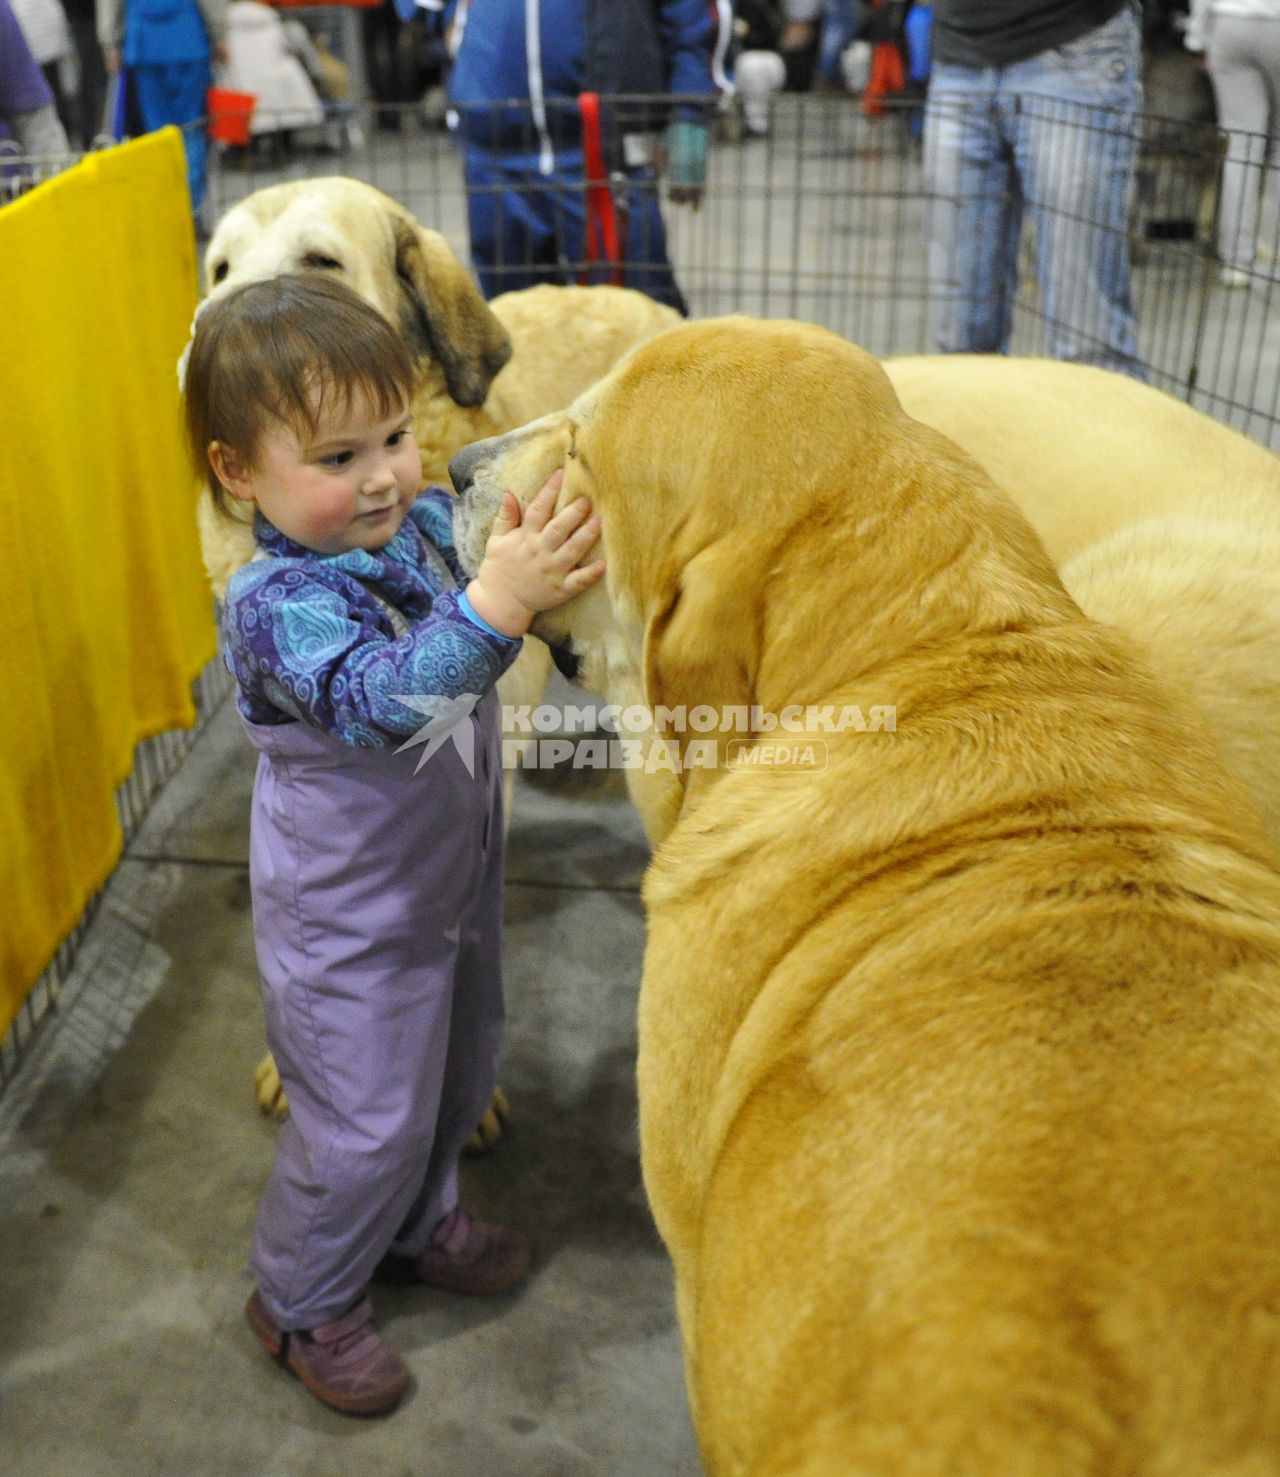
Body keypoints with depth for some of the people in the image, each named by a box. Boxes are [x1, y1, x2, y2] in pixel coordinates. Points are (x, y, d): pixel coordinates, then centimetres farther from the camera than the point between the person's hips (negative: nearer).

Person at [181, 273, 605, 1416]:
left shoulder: (421, 524, -7)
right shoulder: (277, 603, -30)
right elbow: (378, 701, -47)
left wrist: (545, 549, -7)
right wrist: (496, 602, -60)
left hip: (451, 883, 8)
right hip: (349, 923, -8)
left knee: (458, 1073, 25)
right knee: (365, 1121, 7)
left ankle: (418, 1222, 53)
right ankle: (303, 1301, 35)